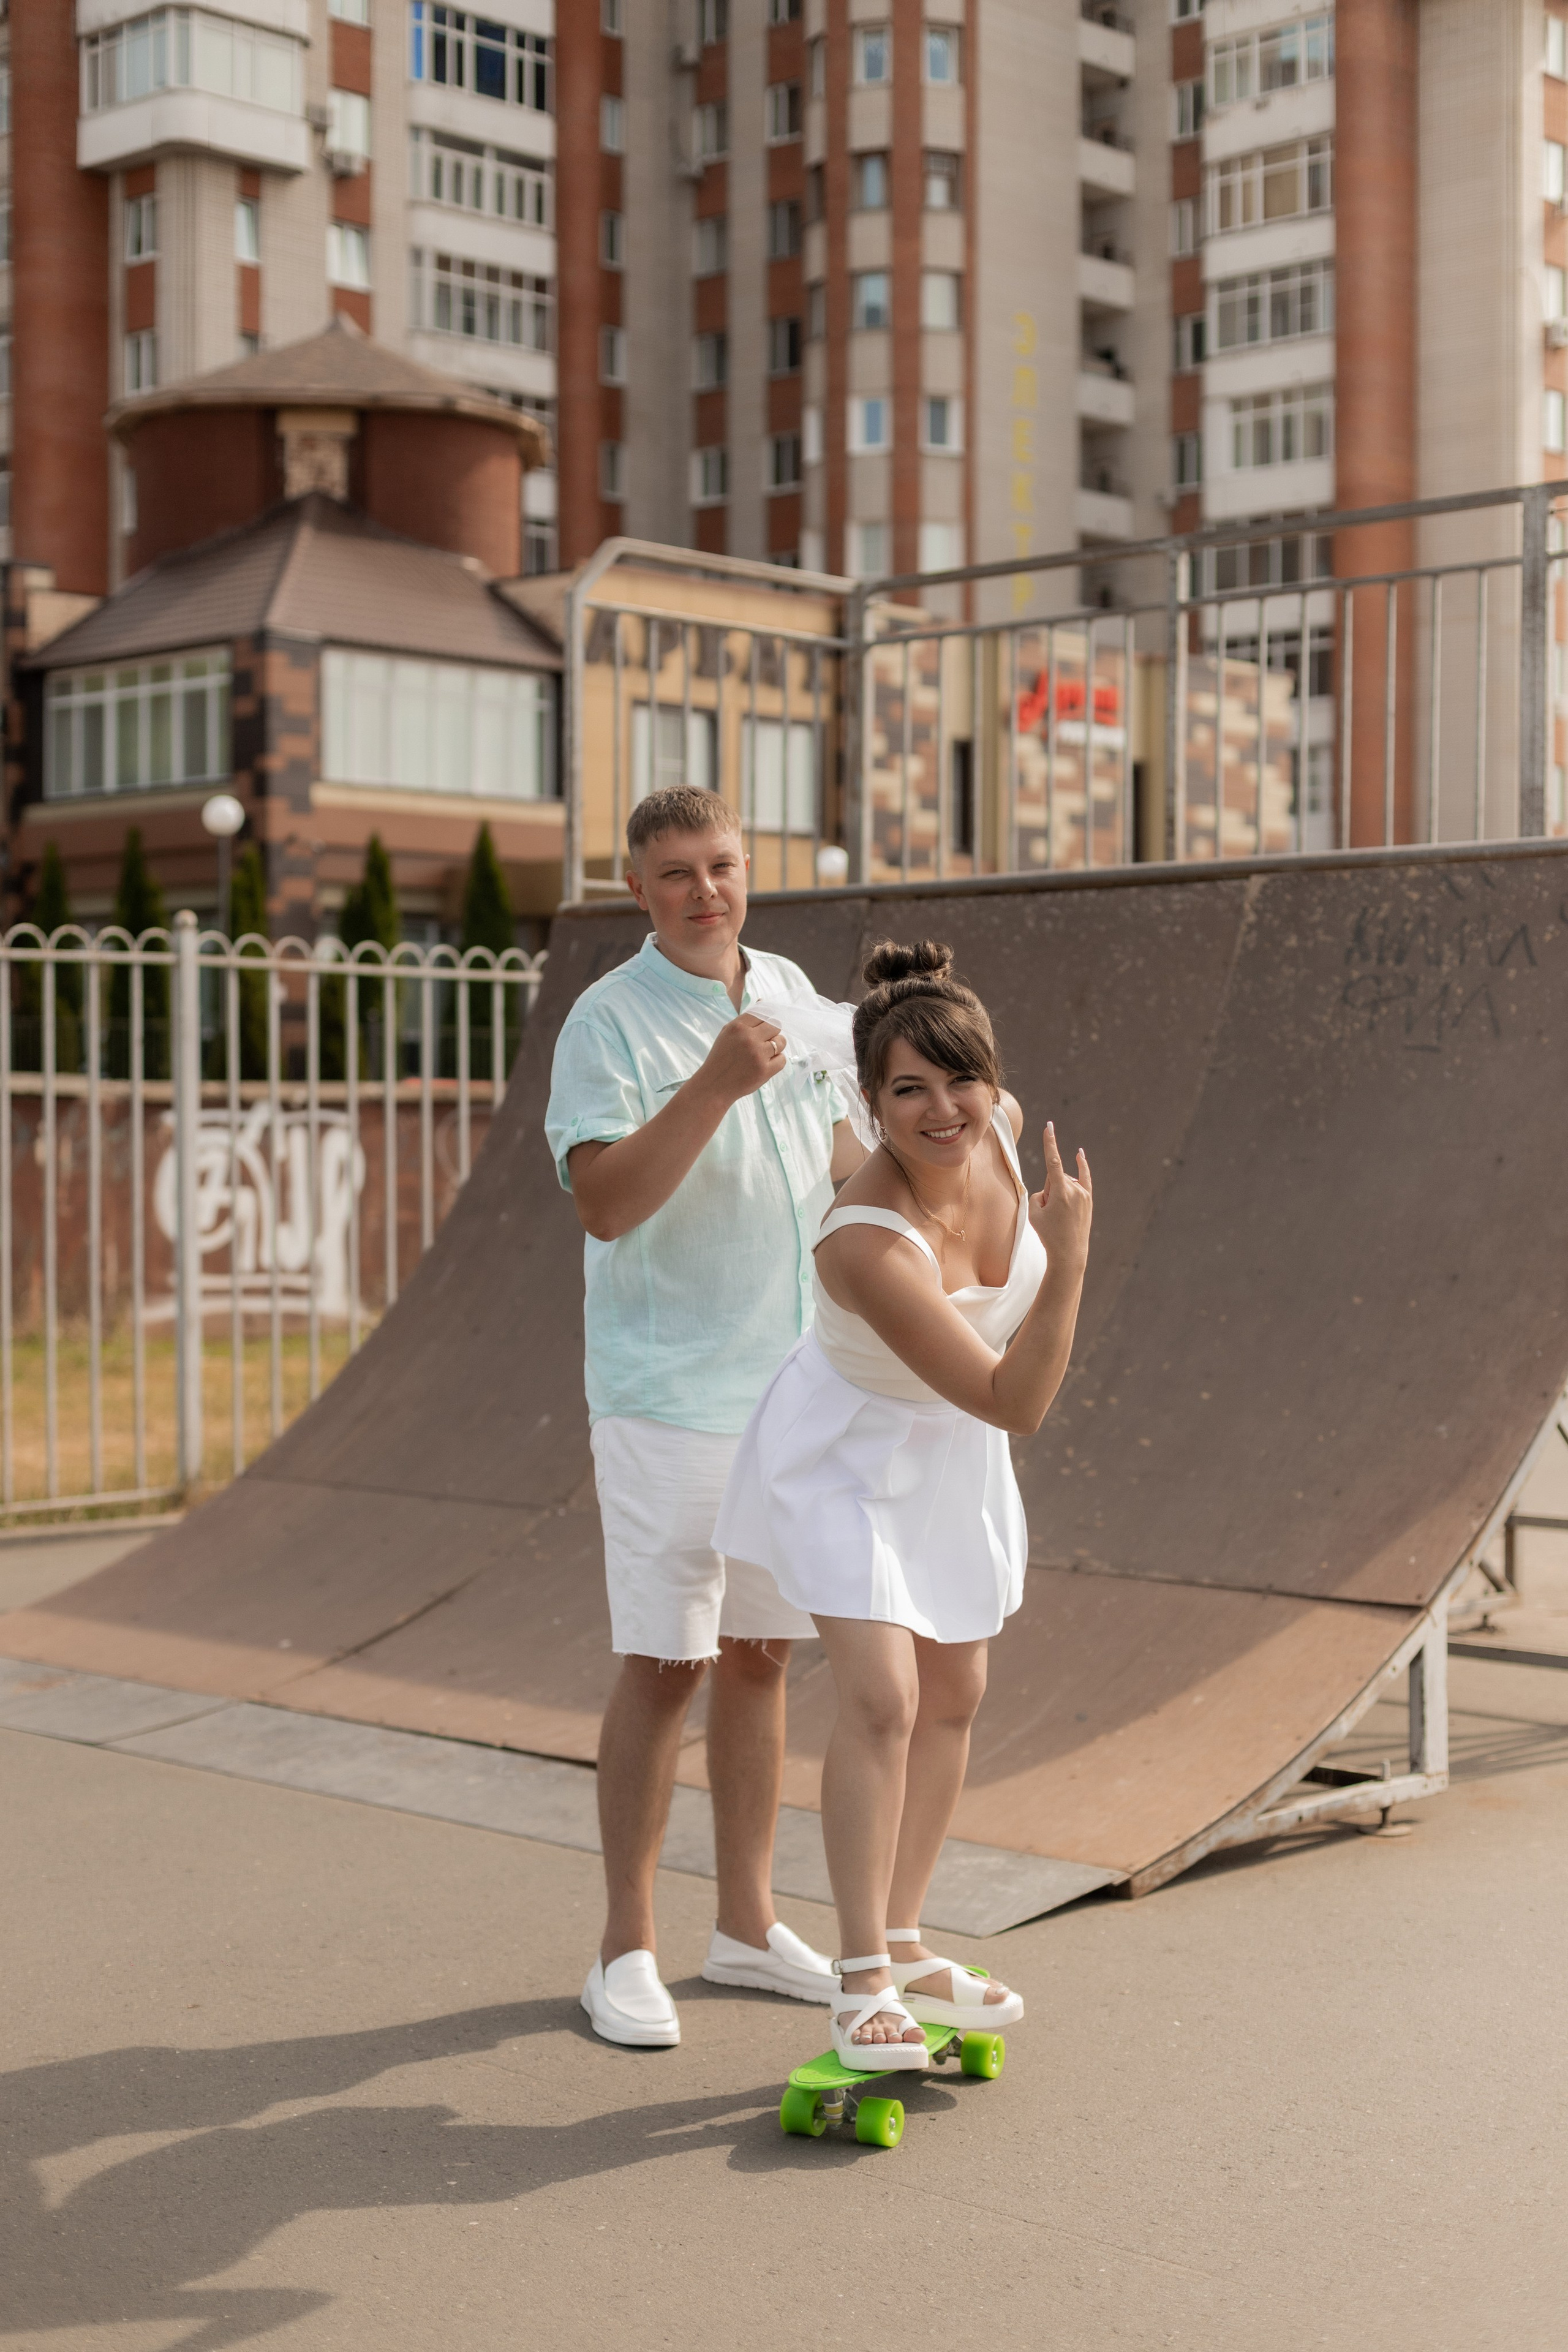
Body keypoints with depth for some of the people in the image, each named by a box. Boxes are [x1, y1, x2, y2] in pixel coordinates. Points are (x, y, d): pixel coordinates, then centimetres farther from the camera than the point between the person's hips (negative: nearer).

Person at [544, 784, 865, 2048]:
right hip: (670, 1397, -6)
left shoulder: (792, 990, 10)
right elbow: (605, 1201, -24)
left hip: (796, 1388, 6)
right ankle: (627, 1951, 8)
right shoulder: (610, 1020, -11)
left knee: (761, 1657, 12)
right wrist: (714, 1085, -33)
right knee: (663, 1665, -3)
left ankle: (749, 1926, 23)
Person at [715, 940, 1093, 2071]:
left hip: (951, 1456, 7)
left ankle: (902, 1943, 26)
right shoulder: (868, 1244, -38)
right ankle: (863, 1981, -5)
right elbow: (1015, 1403, -34)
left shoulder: (1005, 1127, -19)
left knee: (954, 1697, 12)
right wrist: (1069, 1260, -39)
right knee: (881, 1700, -17)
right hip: (847, 1456, -7)